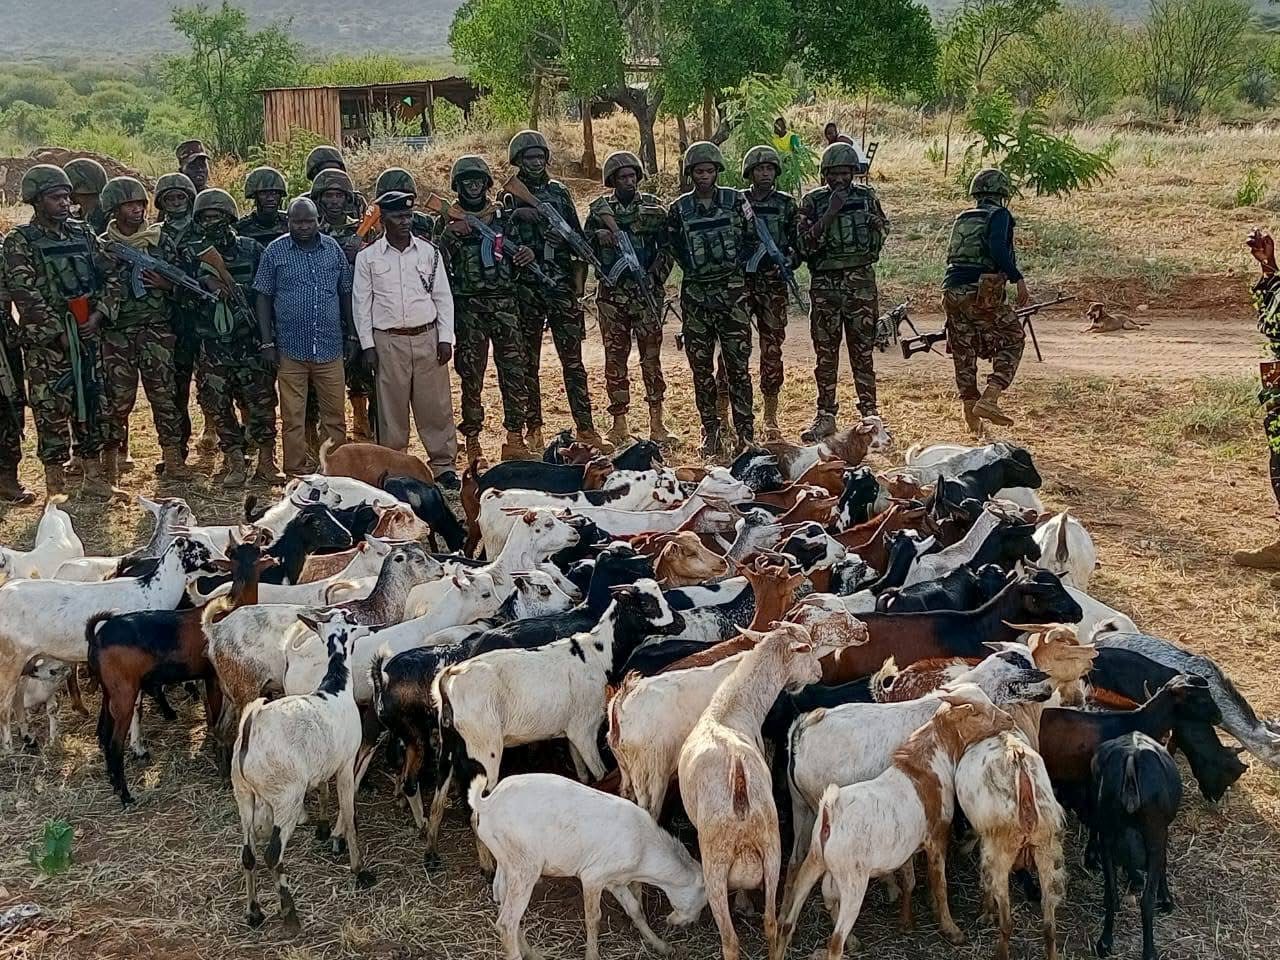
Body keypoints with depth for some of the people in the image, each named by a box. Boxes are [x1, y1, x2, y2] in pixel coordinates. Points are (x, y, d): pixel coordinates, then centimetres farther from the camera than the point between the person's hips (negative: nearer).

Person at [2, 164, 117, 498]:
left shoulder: (82, 233, 10)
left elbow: (110, 278, 10)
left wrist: (99, 314, -5)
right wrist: (59, 332, -15)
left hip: (87, 335, 5)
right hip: (46, 343, -5)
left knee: (91, 405, 9)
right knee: (51, 411, -2)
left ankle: (93, 476, 18)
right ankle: (56, 487, 5)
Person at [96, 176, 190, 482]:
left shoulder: (160, 241, 7)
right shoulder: (102, 247, 4)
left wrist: (166, 284, -8)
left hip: (157, 331, 1)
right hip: (117, 334, -1)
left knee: (164, 394, -1)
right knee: (118, 397, 1)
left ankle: (173, 458, 4)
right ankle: (110, 460, 12)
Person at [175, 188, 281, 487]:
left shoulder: (251, 249, 3)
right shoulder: (190, 255, 5)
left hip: (250, 343, -1)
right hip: (211, 347, 1)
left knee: (261, 404, -2)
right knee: (219, 408, 3)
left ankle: (266, 461, 8)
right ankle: (234, 463, 12)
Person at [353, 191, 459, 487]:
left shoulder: (429, 251, 6)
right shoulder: (367, 256, 2)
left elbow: (443, 297, 7)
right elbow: (361, 303, 4)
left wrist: (445, 338, 0)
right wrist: (368, 345, -1)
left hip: (427, 337, 1)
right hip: (388, 341, -1)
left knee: (436, 405, 1)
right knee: (392, 407, 3)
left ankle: (444, 464, 10)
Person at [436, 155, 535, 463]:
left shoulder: (502, 214, 13)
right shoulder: (448, 221, 4)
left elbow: (515, 252, 20)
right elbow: (438, 264, -5)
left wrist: (526, 255, -3)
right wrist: (450, 234, -19)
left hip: (504, 302, 3)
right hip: (467, 307, -3)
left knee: (514, 369, -2)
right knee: (471, 374, 0)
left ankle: (515, 440, 3)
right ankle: (472, 444, 6)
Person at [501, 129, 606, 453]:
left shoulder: (559, 192, 10)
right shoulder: (509, 199, 3)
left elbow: (576, 236, 11)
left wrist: (579, 274, -2)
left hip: (562, 287, 2)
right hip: (525, 290, -1)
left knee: (573, 360, 0)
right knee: (528, 362, 6)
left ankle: (585, 428, 2)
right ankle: (533, 427, 14)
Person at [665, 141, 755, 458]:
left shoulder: (735, 201, 2)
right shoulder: (678, 209, 3)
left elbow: (751, 239, 6)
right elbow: (672, 248, 8)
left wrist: (735, 264, -4)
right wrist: (695, 268, -2)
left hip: (732, 291, -1)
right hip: (695, 293, 1)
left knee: (738, 365, -3)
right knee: (701, 368, 5)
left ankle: (746, 432, 2)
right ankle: (711, 431, 15)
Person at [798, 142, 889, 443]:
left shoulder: (866, 197, 5)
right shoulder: (813, 201, 0)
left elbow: (881, 239, 14)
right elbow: (805, 244, -11)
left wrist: (876, 225, -7)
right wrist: (830, 213, -17)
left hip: (861, 282, 0)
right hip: (824, 285, 0)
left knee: (863, 350, 3)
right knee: (826, 352, 4)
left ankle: (870, 413, 9)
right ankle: (825, 416, 11)